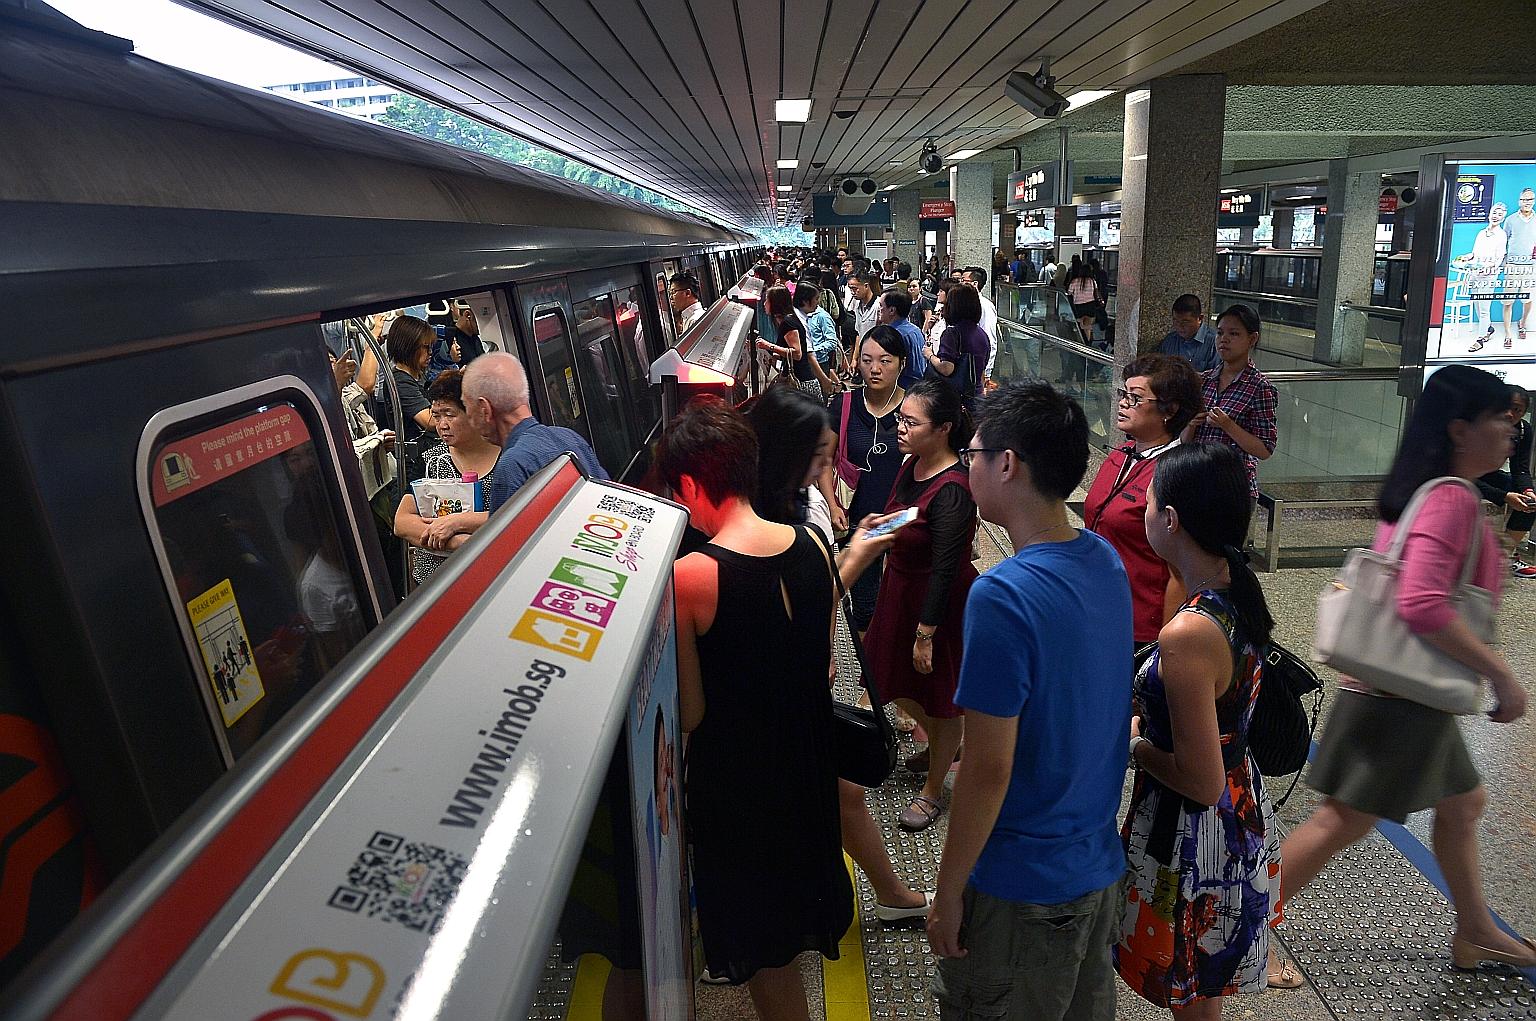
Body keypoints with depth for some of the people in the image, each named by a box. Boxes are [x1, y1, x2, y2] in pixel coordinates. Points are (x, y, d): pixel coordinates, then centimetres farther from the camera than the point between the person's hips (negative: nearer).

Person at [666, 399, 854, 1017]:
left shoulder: (689, 577, -27)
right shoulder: (811, 544, -9)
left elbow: (689, 714, -19)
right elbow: (823, 664, 3)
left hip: (735, 776, -5)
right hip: (810, 756, 6)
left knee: (765, 955, 18)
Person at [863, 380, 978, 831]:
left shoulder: (952, 492, -29)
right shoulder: (914, 464, -3)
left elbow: (945, 569, -26)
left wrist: (926, 633, -21)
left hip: (941, 603, -9)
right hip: (901, 588, 9)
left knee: (941, 694, 12)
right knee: (898, 679, 24)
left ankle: (932, 790, 32)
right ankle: (941, 745, 52)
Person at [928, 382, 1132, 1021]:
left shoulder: (1003, 596, -28)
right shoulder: (1105, 562, -3)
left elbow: (988, 768, -24)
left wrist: (947, 892, -12)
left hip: (1022, 887, -7)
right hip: (1100, 866, 8)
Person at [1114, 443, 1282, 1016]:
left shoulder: (1187, 635, -32)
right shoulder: (1240, 596, -5)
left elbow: (1200, 783, -25)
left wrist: (1133, 743, -11)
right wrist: (1146, 724, 5)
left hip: (1194, 840, -8)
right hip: (1242, 817, 8)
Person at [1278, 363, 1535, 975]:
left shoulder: (1421, 493, 10)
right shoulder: (1453, 499, -19)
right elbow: (1423, 604, -30)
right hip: (1404, 696, -10)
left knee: (1463, 803, 25)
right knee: (1343, 822, -2)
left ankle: (1475, 935, 42)